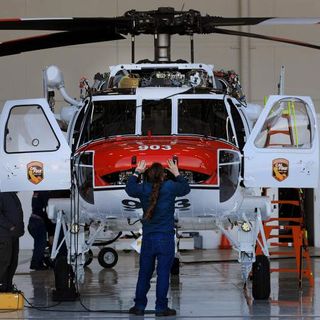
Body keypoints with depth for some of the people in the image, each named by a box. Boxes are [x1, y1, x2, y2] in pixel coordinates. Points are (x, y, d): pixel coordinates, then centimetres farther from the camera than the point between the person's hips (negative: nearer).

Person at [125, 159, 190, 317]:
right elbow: (186, 188, 12)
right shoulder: (170, 187, -8)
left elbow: (129, 188, 21)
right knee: (163, 274, -1)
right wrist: (176, 173, 22)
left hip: (148, 238, 3)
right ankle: (161, 308, 0)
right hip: (166, 238, -3)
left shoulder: (143, 189, -2)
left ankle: (139, 306, 13)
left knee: (144, 273, 10)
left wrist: (137, 172, 31)